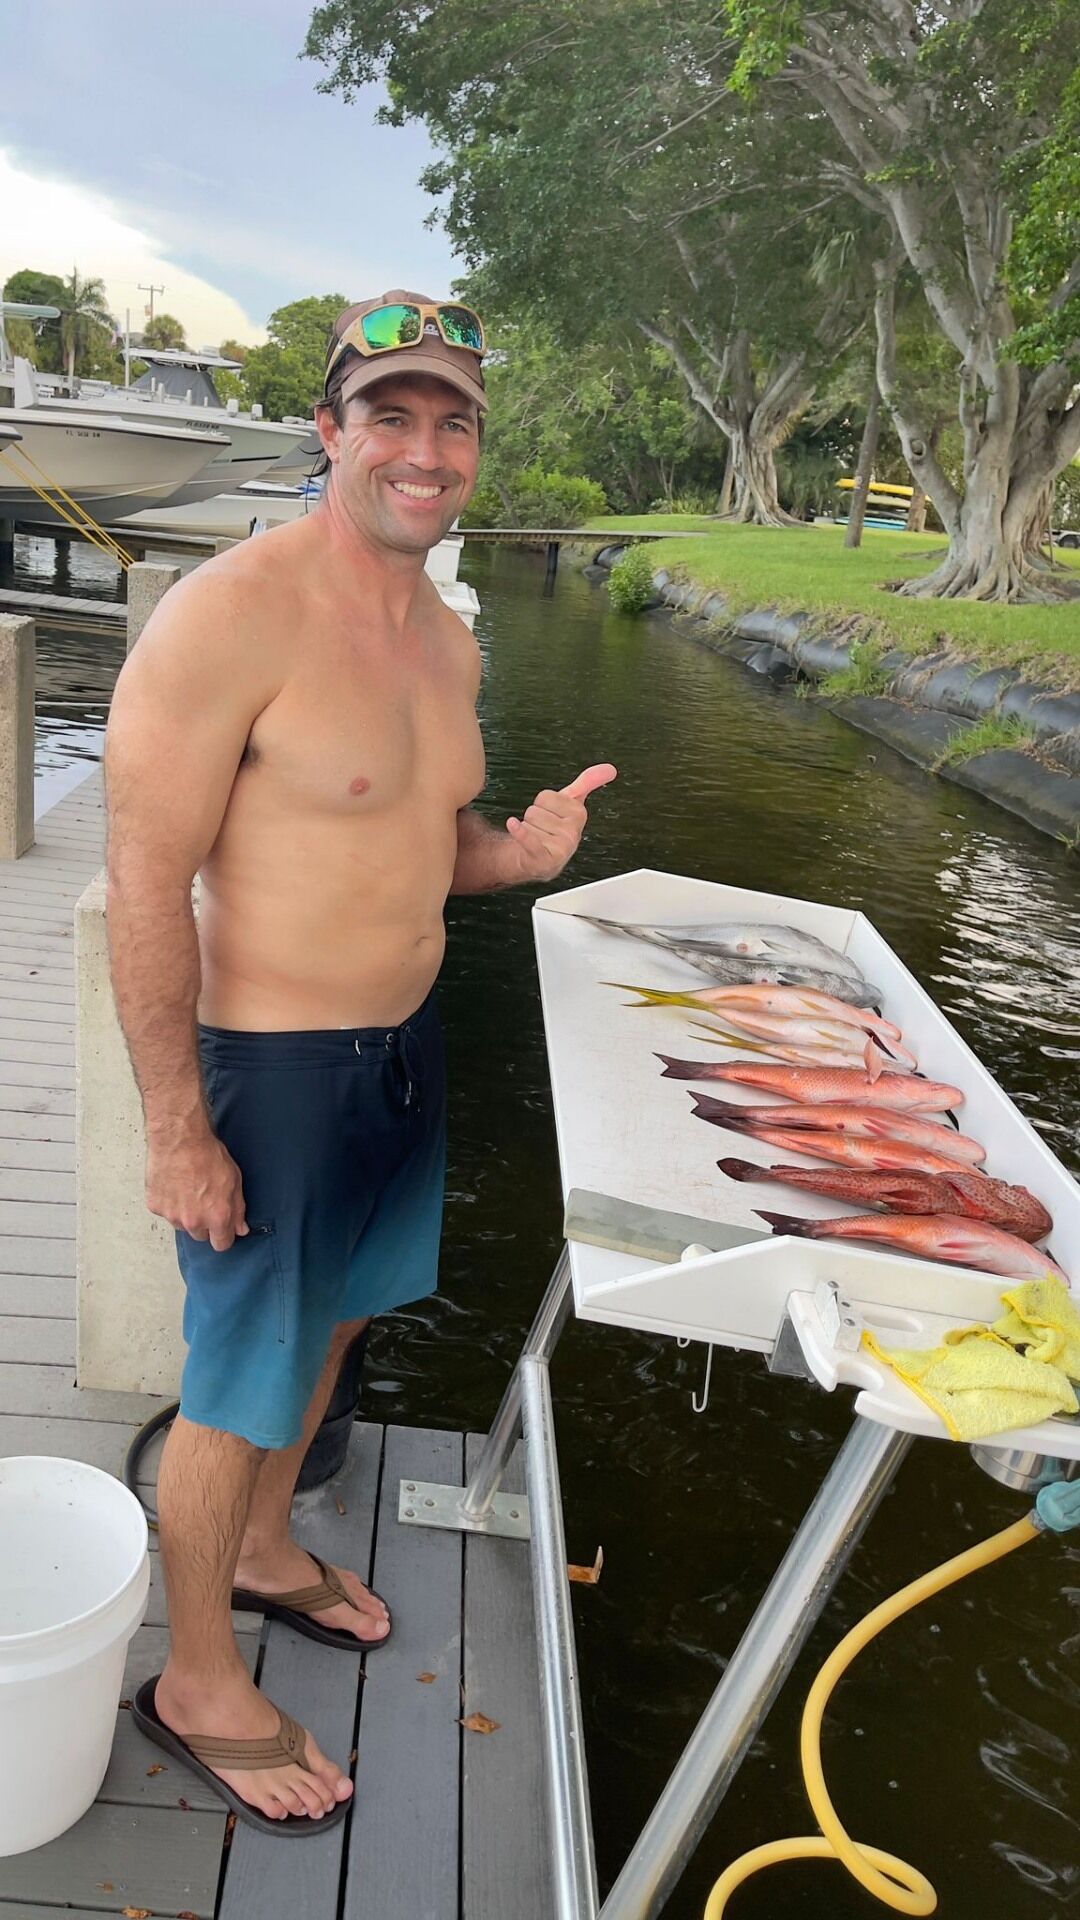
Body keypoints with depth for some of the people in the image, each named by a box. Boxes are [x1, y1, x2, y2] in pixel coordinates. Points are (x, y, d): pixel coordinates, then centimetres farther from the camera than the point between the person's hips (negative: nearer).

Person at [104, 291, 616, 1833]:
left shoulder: (446, 640, 7)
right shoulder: (233, 615, -20)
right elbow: (145, 886, -20)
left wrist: (517, 853, -4)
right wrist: (178, 1131, -19)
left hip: (405, 1046, 8)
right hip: (270, 1069, -8)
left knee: (328, 1318, 25)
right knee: (240, 1382, 8)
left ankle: (264, 1548, 51)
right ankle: (197, 1678, 33)